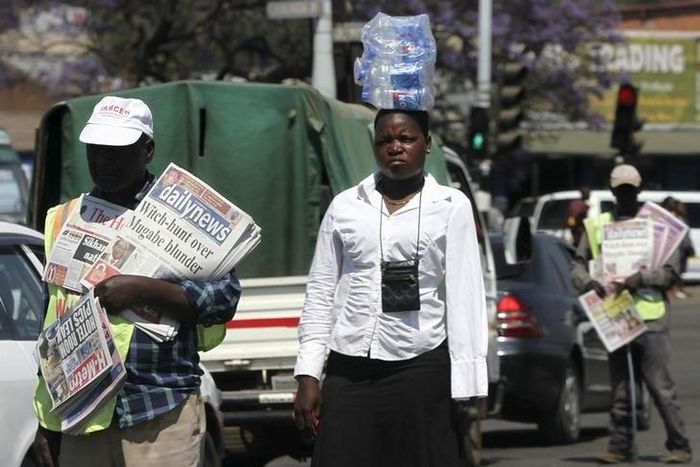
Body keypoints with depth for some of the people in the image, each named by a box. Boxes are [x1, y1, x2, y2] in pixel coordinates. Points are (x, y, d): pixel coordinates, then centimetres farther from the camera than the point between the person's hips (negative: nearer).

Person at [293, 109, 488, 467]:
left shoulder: (451, 207, 4)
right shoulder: (345, 206, 11)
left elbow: (465, 297, 0)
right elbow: (320, 293, 12)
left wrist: (466, 392, -6)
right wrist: (307, 376, 4)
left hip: (422, 370, -2)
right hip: (348, 371, 2)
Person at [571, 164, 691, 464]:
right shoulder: (596, 226, 13)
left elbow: (670, 272, -2)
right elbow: (577, 265, 13)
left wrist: (639, 279, -17)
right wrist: (588, 283, -8)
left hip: (650, 318, -3)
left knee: (660, 386, -6)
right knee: (620, 389, 7)